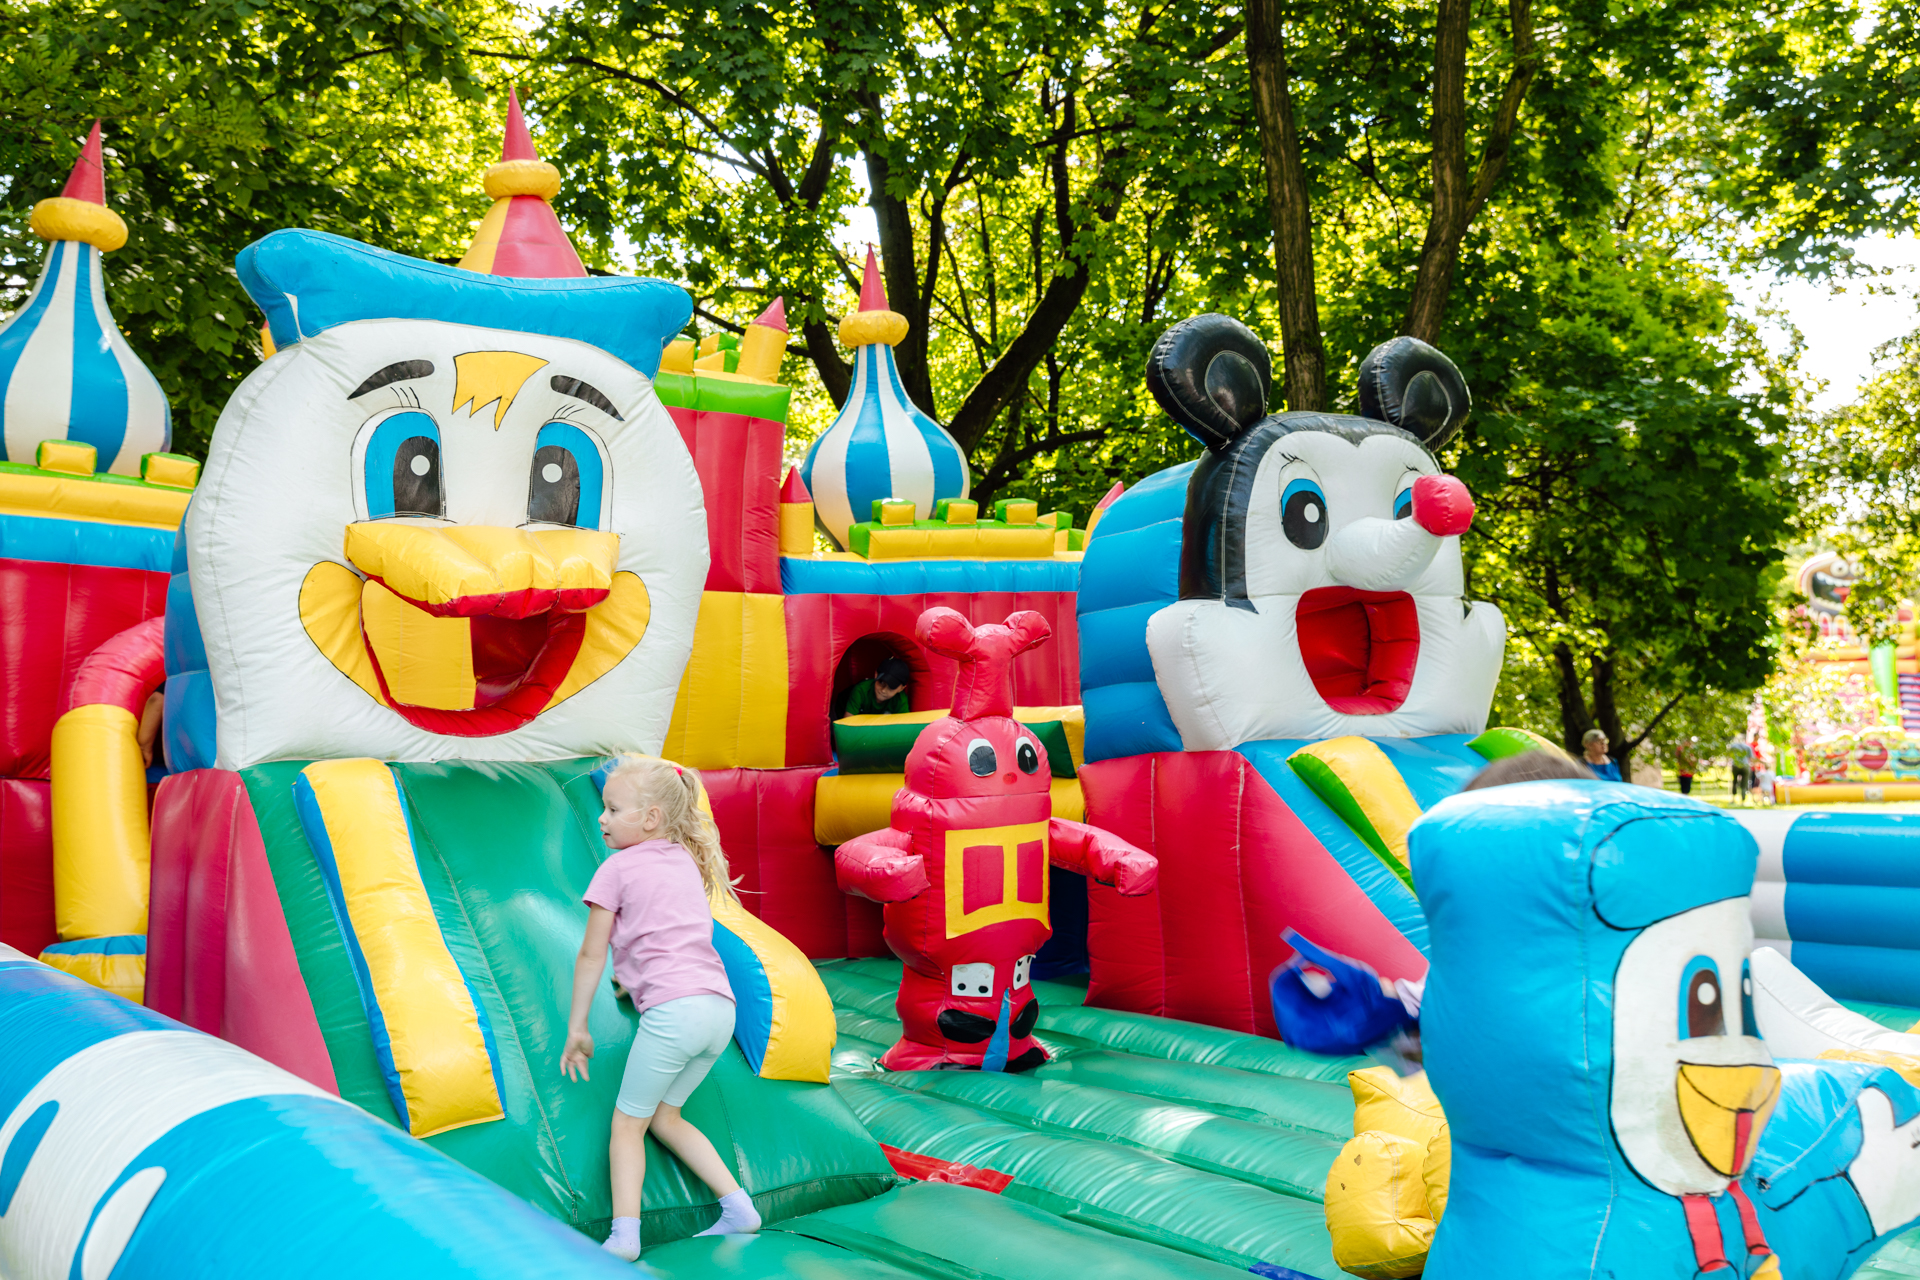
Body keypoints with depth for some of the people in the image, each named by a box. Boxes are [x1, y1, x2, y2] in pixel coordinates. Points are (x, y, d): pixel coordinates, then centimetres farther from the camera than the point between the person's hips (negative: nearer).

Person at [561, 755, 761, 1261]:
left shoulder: (618, 868, 3)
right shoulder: (686, 861, 22)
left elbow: (591, 956, 6)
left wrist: (576, 1028, 13)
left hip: (673, 1010, -7)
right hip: (720, 1007, 7)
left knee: (627, 1123, 9)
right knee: (663, 1116, 21)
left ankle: (624, 1236, -1)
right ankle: (739, 1207, 16)